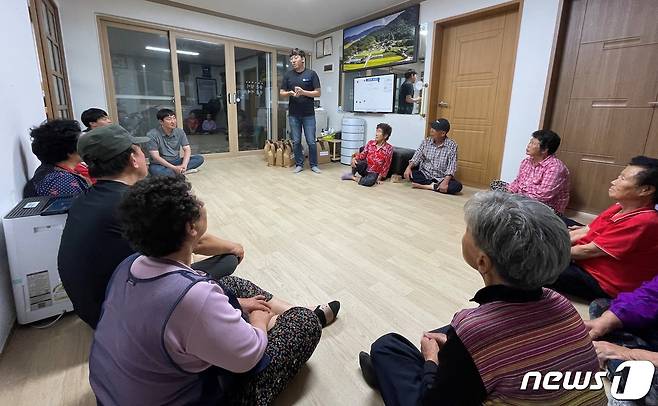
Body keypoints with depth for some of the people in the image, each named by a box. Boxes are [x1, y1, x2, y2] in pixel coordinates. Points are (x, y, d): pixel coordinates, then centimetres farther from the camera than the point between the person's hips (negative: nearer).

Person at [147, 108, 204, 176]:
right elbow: (155, 157, -18)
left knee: (199, 158, -14)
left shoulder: (180, 132, -1)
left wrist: (184, 165, -23)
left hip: (176, 162, 4)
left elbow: (187, 149, -4)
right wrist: (174, 168, -27)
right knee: (154, 169, -39)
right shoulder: (152, 135, -14)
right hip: (161, 164, -4)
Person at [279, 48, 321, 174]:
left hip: (308, 114, -2)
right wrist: (289, 93, -16)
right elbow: (281, 93, 7)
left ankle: (313, 165, 15)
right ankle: (299, 164, 19)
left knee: (311, 141, 0)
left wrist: (303, 92, -19)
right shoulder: (288, 75, 6)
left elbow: (317, 93, -4)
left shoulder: (311, 74, -1)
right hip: (293, 114, 2)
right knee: (296, 141, 6)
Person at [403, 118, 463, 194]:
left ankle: (423, 186, -23)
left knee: (457, 186, -29)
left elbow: (451, 166, -16)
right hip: (424, 174, 2)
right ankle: (434, 186, -18)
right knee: (408, 173, -24)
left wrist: (445, 182, -31)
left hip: (441, 178, -2)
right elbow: (417, 157, 0)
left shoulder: (452, 145, -8)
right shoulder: (426, 141, 2)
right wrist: (409, 167, -21)